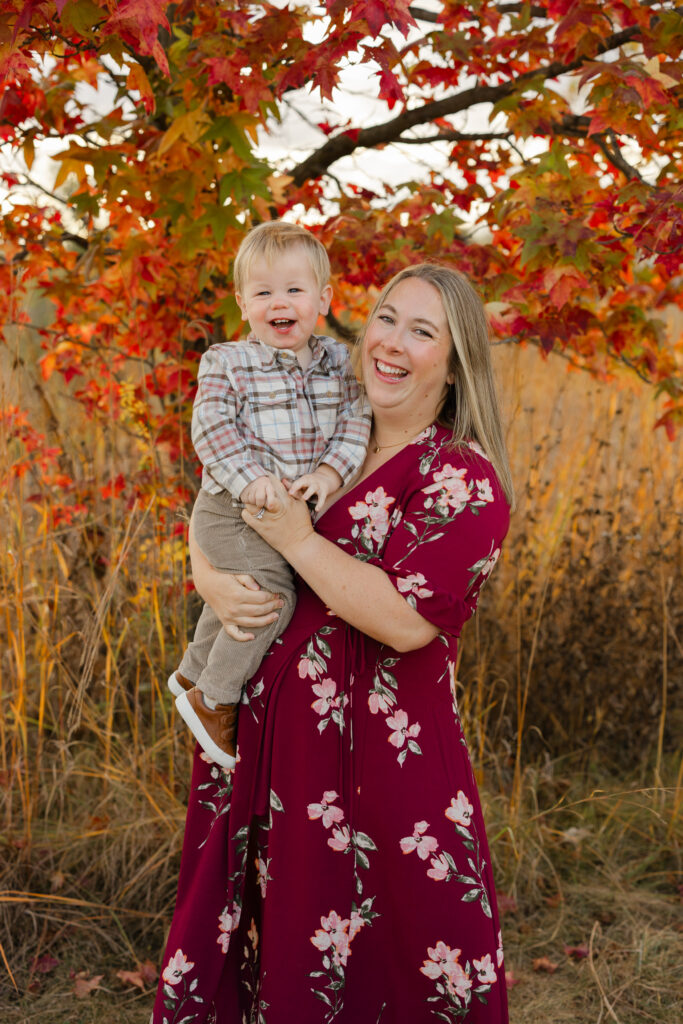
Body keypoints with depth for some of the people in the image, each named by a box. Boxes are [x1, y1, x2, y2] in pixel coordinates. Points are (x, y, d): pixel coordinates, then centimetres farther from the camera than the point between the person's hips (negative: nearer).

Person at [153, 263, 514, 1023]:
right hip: (272, 735, 6)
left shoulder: (466, 481, -12)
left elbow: (407, 619, -23)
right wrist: (211, 580, -6)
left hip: (380, 756, -6)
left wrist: (297, 539, -16)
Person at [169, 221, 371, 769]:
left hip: (300, 510, 6)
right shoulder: (228, 363, -9)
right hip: (233, 511, -6)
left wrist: (332, 470, -18)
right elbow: (211, 427, -15)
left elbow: (355, 418, -2)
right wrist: (249, 478, -27)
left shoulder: (338, 362, 3)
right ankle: (211, 699, 0)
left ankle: (193, 672, 46)